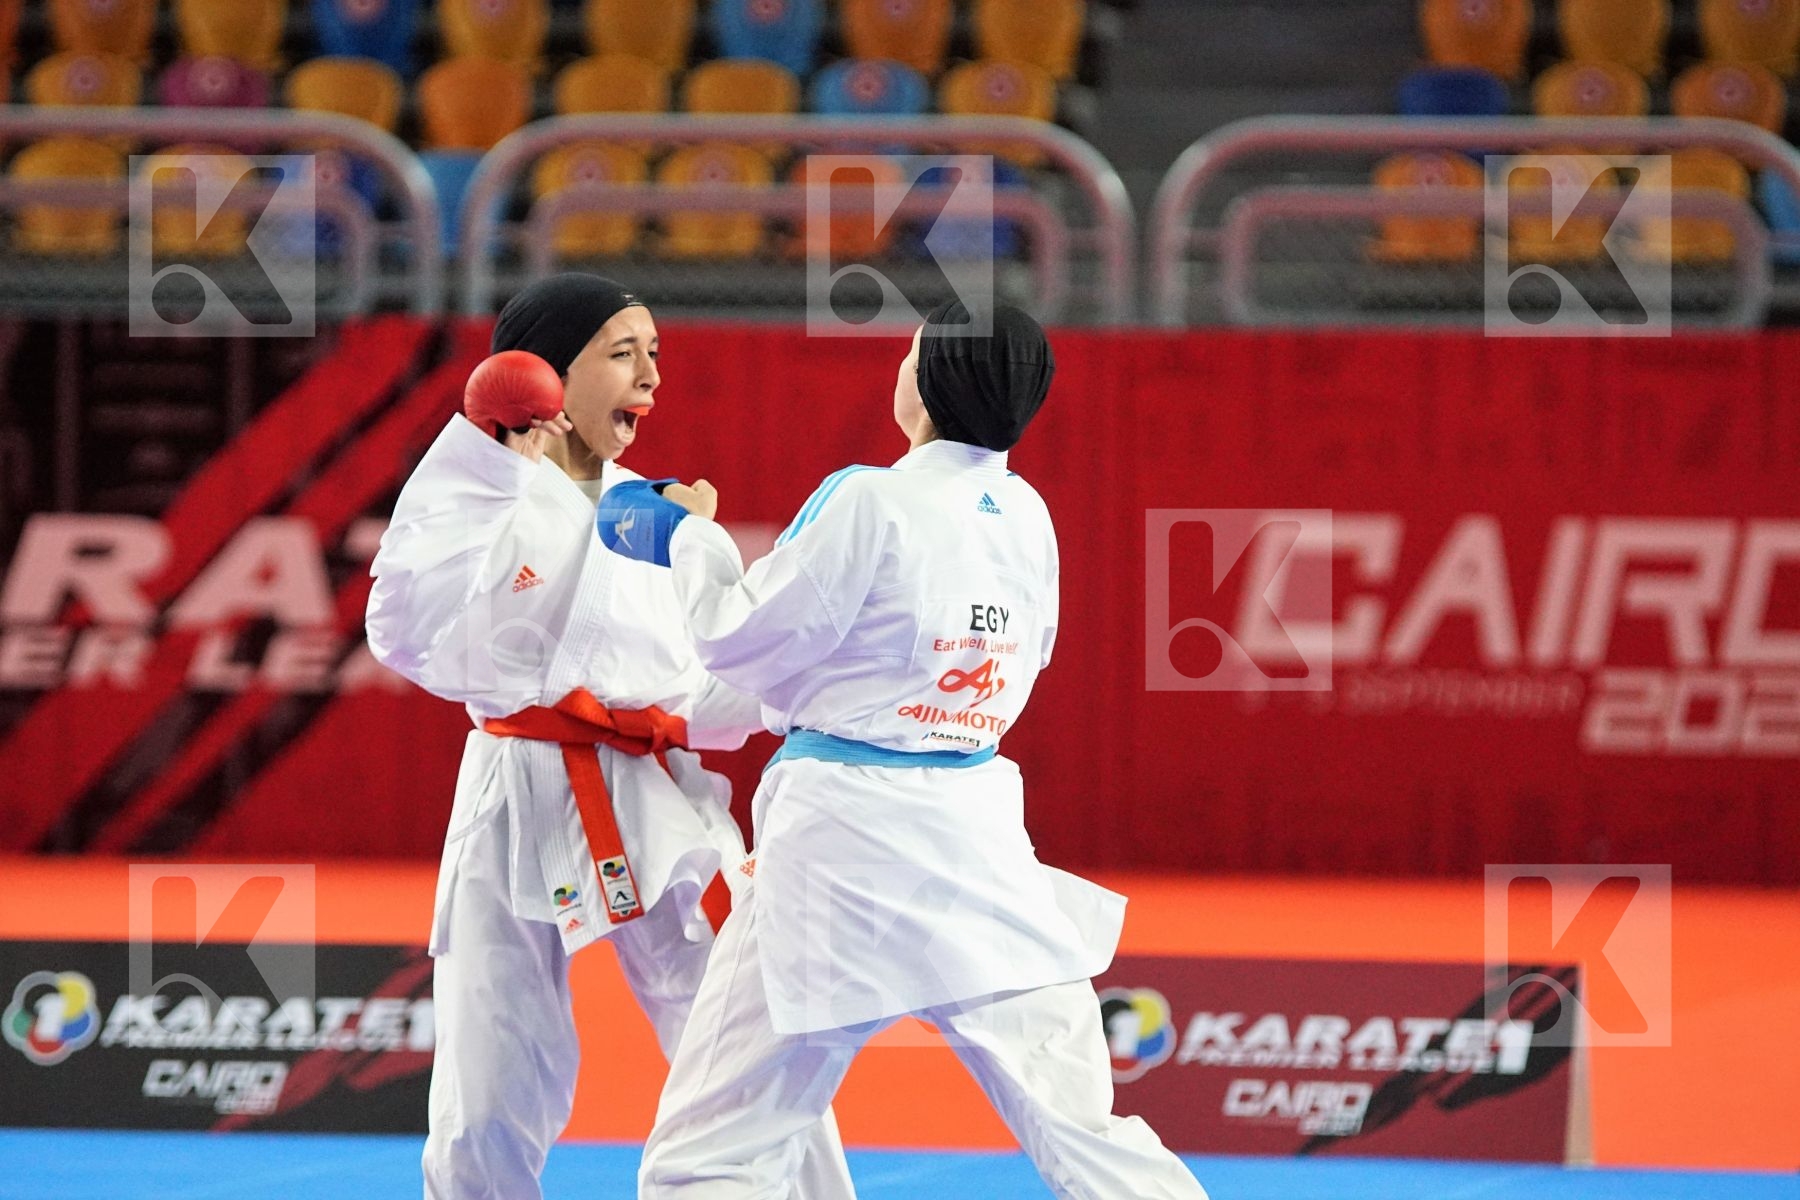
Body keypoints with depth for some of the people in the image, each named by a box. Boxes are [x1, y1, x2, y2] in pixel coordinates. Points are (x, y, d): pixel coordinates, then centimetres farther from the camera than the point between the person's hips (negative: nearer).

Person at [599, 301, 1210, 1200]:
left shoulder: (869, 503, -14)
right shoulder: (1027, 519, 5)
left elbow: (744, 642, -7)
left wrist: (693, 536, 11)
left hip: (846, 841, -6)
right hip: (977, 831, 6)